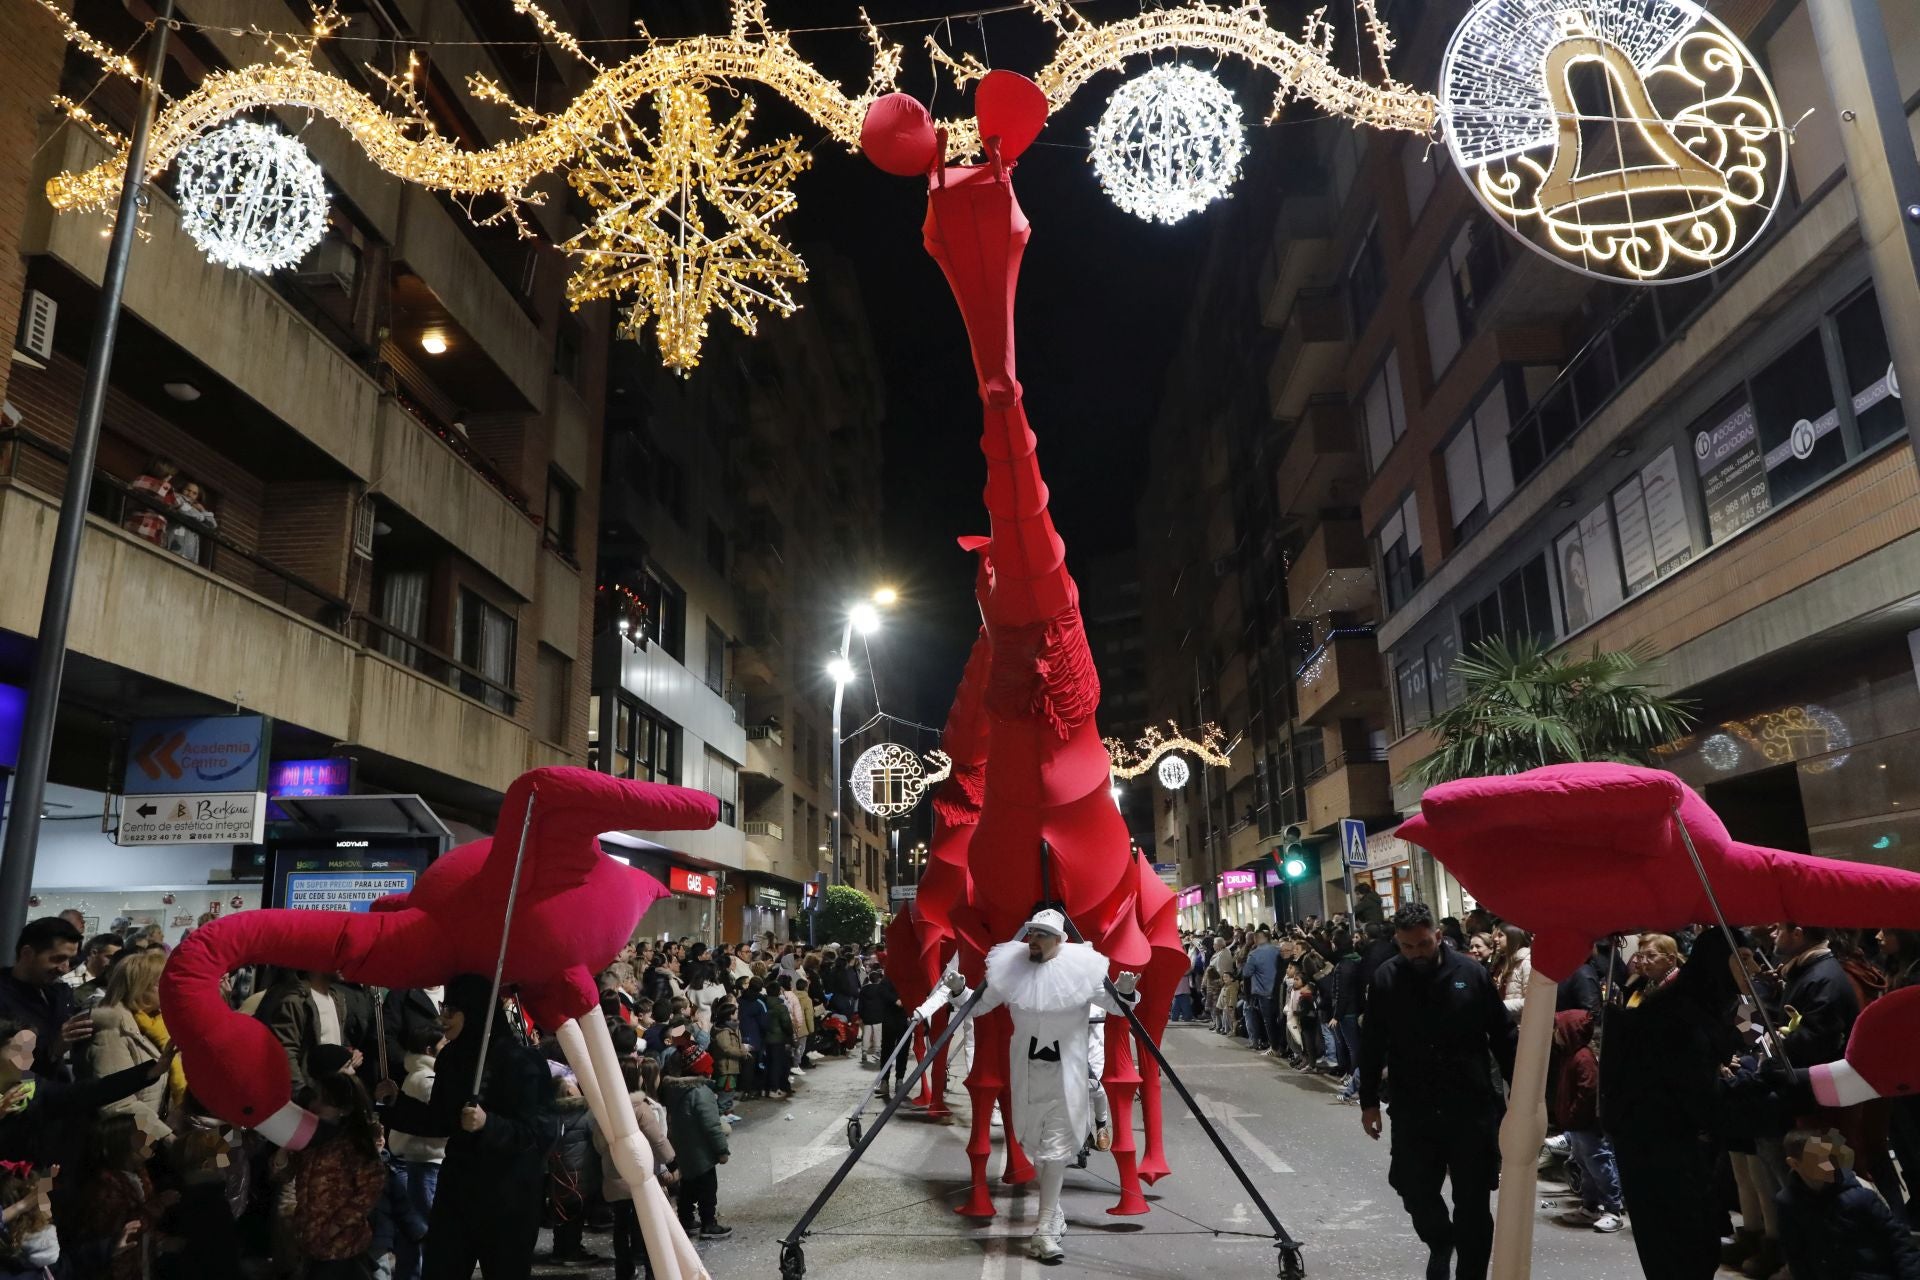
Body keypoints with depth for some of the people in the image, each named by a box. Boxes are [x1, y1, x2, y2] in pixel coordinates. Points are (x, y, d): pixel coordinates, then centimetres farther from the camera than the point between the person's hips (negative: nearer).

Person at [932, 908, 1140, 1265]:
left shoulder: (1081, 971, -11)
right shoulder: (1012, 970, -5)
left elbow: (1116, 1007, -1)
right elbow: (978, 1006, 6)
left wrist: (1124, 992, -23)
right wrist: (958, 991, -13)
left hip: (1066, 1074, -3)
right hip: (1026, 1072, 3)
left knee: (1056, 1148, -6)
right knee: (1035, 1146, 14)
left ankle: (1045, 1231, -3)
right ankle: (1053, 1211, 36)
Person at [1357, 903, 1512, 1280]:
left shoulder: (1471, 973, -7)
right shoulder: (1386, 979, -4)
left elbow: (1504, 1036, 1)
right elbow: (1372, 1045, 3)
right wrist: (1369, 1101, 4)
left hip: (1472, 1106, -1)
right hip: (1413, 1109, 1)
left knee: (1472, 1201, 7)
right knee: (1415, 1191, 9)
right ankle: (1440, 1243, 40)